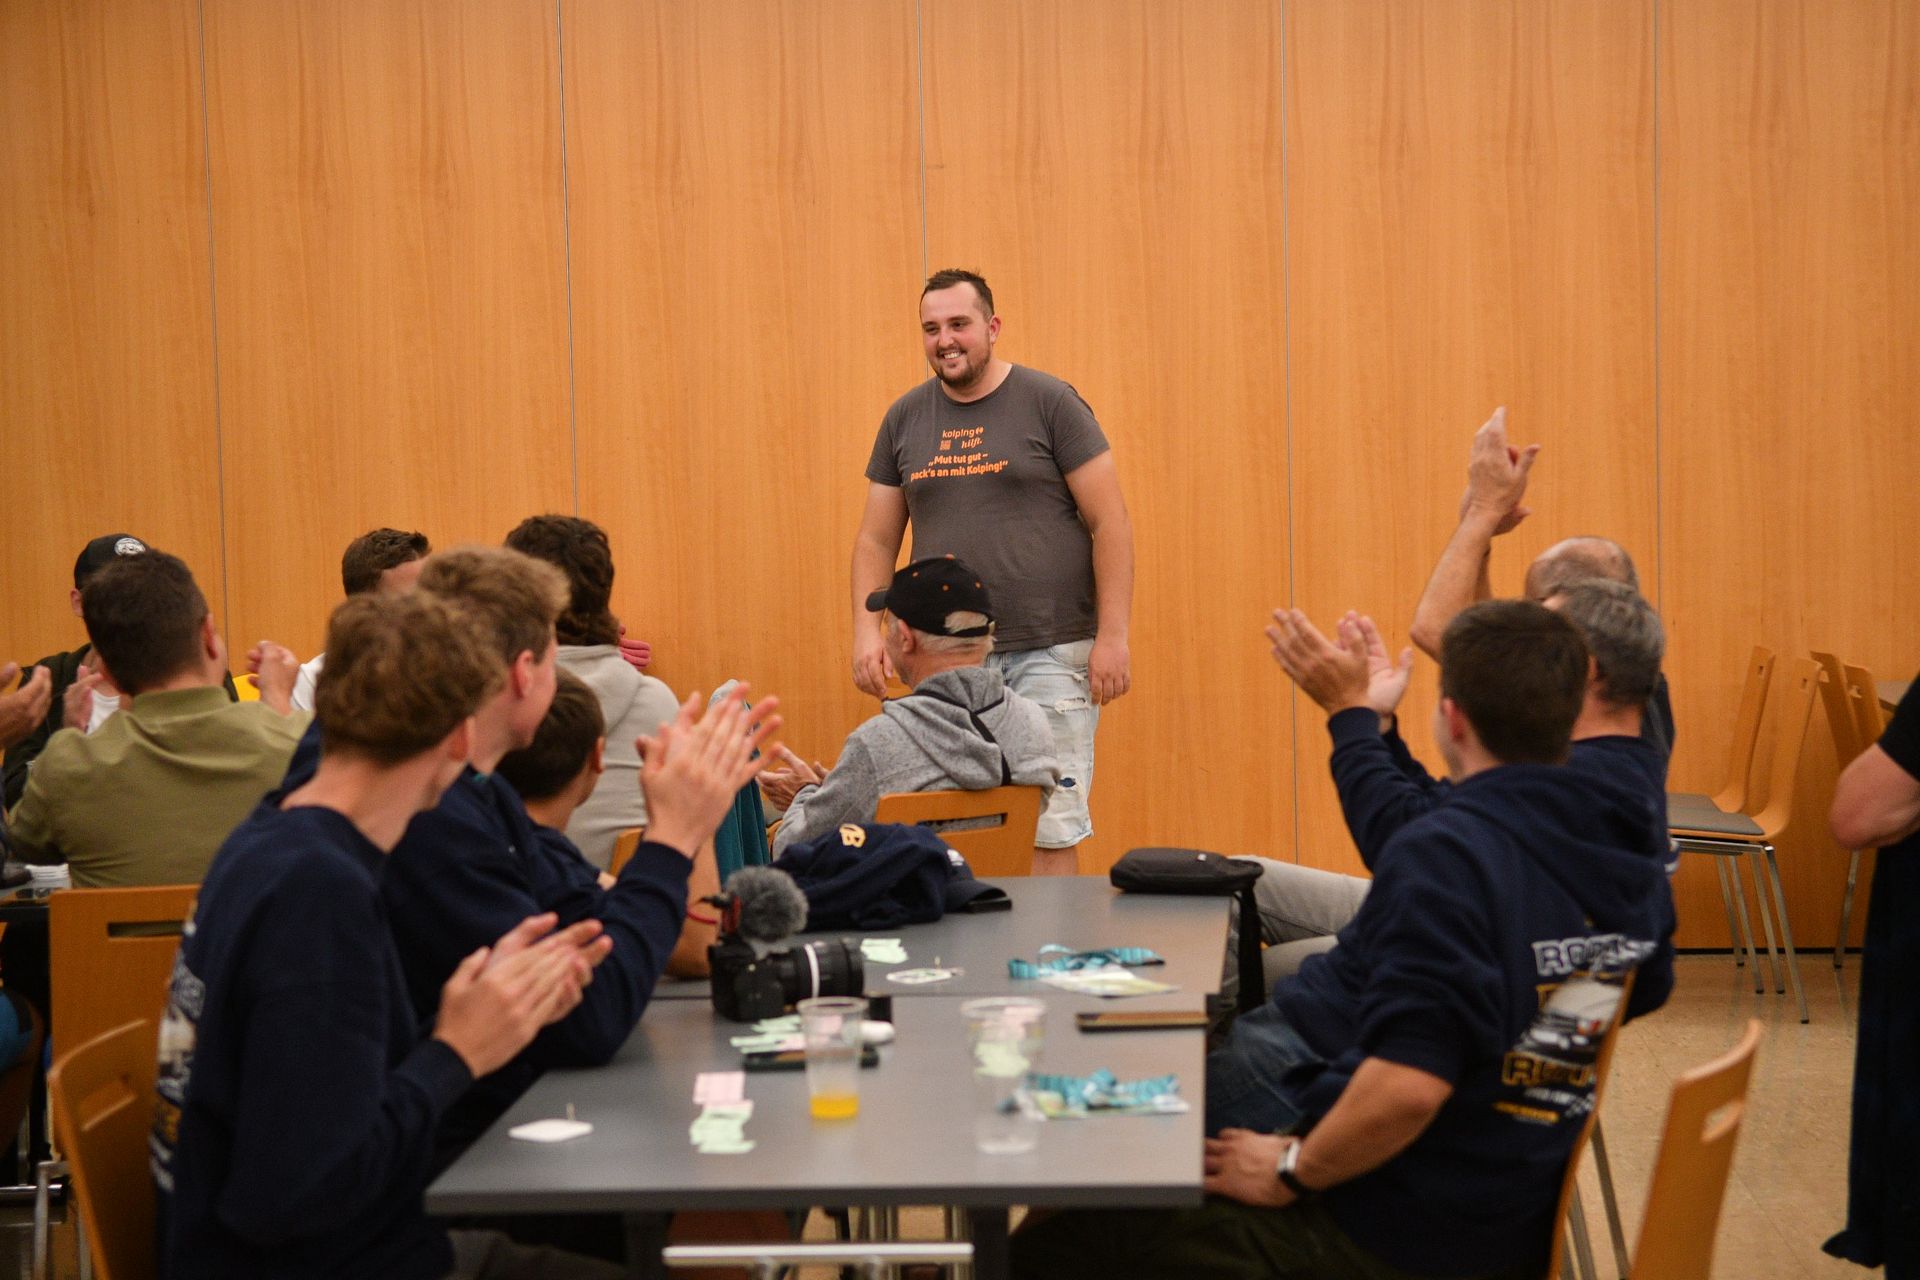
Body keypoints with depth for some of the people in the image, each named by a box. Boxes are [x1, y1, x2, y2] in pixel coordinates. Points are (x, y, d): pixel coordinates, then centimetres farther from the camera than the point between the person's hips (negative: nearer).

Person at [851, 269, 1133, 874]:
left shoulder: (1049, 403, -1)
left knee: (1050, 833, -5)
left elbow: (1109, 523, -3)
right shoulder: (905, 419, 11)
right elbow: (876, 539, 16)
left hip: (1050, 653, -4)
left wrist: (1113, 636, -9)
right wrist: (866, 630, 1)